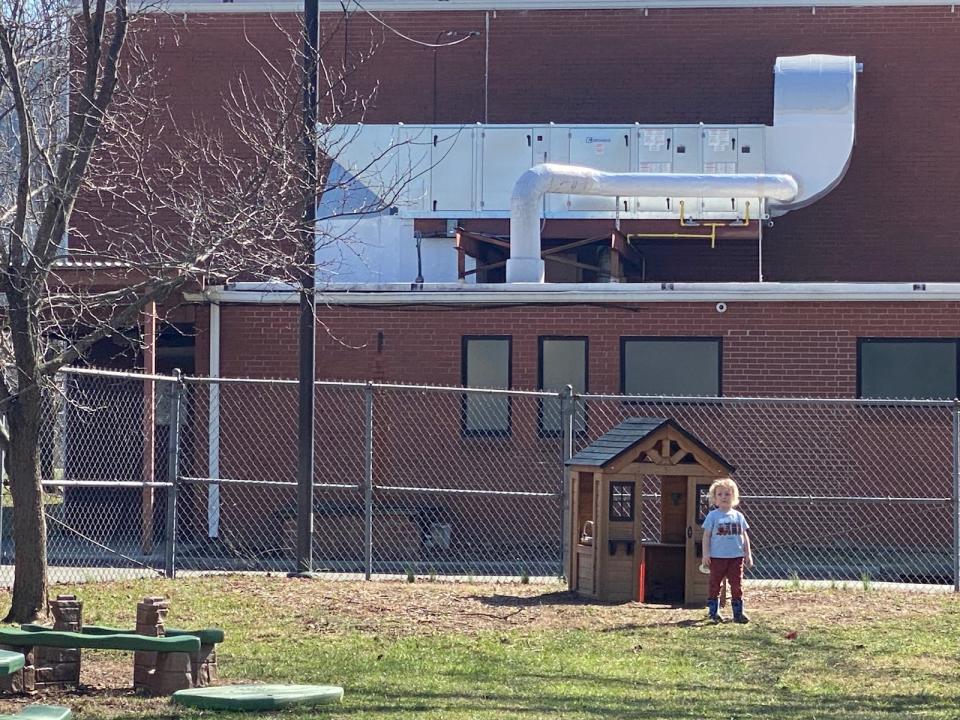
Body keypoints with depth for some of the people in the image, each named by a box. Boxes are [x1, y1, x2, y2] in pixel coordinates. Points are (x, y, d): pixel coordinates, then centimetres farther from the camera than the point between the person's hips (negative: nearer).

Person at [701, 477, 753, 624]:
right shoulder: (713, 516, -2)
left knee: (737, 586, 4)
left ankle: (738, 613, 10)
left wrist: (748, 554, 9)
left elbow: (744, 536, 12)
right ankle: (714, 612, 12)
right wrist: (705, 554, -8)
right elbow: (707, 535, -2)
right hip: (717, 557, -3)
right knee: (715, 585, 4)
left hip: (736, 557, 3)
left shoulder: (738, 516, 7)